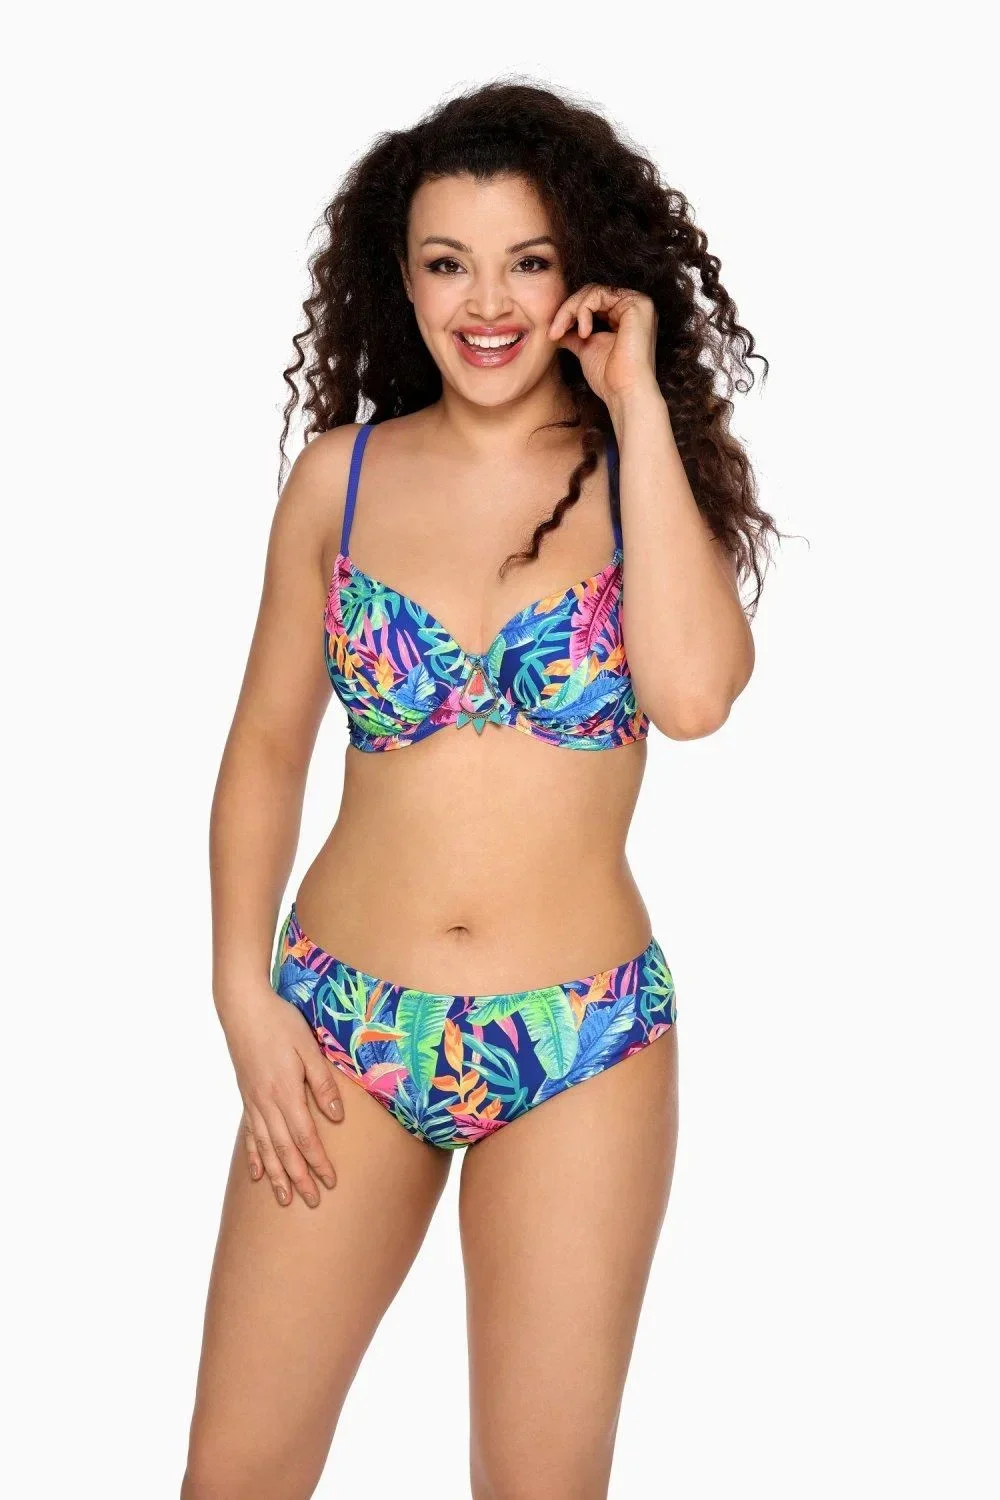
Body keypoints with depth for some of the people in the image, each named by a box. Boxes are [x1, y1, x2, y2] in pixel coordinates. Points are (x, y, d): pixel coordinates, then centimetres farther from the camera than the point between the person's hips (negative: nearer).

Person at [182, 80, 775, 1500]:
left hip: (580, 1048, -1)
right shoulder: (340, 475, 3)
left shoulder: (647, 476, -1)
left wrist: (637, 408, -15)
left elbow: (696, 691, -21)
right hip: (341, 1025, 1)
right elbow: (266, 750, 7)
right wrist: (244, 994, -2)